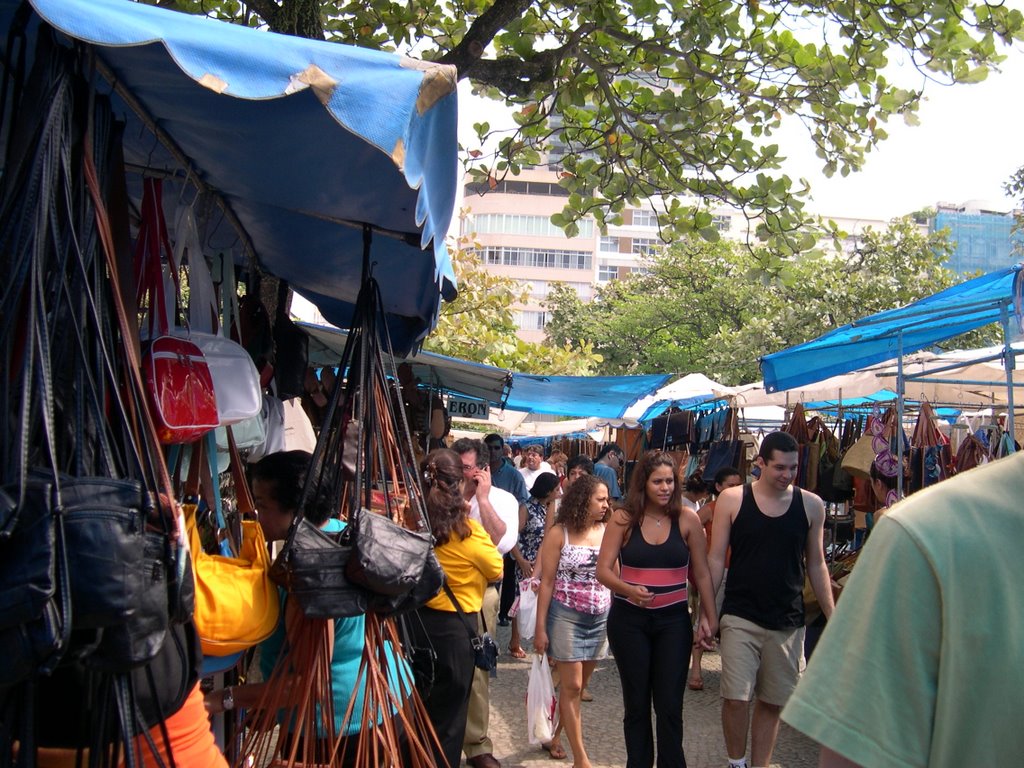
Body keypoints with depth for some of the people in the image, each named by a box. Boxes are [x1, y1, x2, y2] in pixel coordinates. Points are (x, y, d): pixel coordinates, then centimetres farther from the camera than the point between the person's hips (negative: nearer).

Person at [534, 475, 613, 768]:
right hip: (567, 617, -4)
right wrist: (540, 627, -8)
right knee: (571, 687, 0)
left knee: (578, 686, 13)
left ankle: (553, 736, 33)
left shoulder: (607, 532, 1)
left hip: (601, 619, 4)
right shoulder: (559, 534, -9)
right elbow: (547, 582, -6)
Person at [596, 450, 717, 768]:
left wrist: (710, 617, 2)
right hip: (629, 619, 0)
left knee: (670, 705, 1)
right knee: (636, 703, 11)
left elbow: (701, 574, 3)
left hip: (673, 620, 0)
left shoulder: (687, 519, -3)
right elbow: (603, 570, -7)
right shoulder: (623, 519, -5)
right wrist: (628, 589, -25)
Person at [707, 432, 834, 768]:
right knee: (735, 699, -4)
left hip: (788, 622, 2)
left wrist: (833, 618, 7)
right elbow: (716, 560, -1)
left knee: (772, 702, 11)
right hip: (740, 618, -2)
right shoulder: (732, 499, -5)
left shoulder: (810, 505, 1)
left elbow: (816, 565, 9)